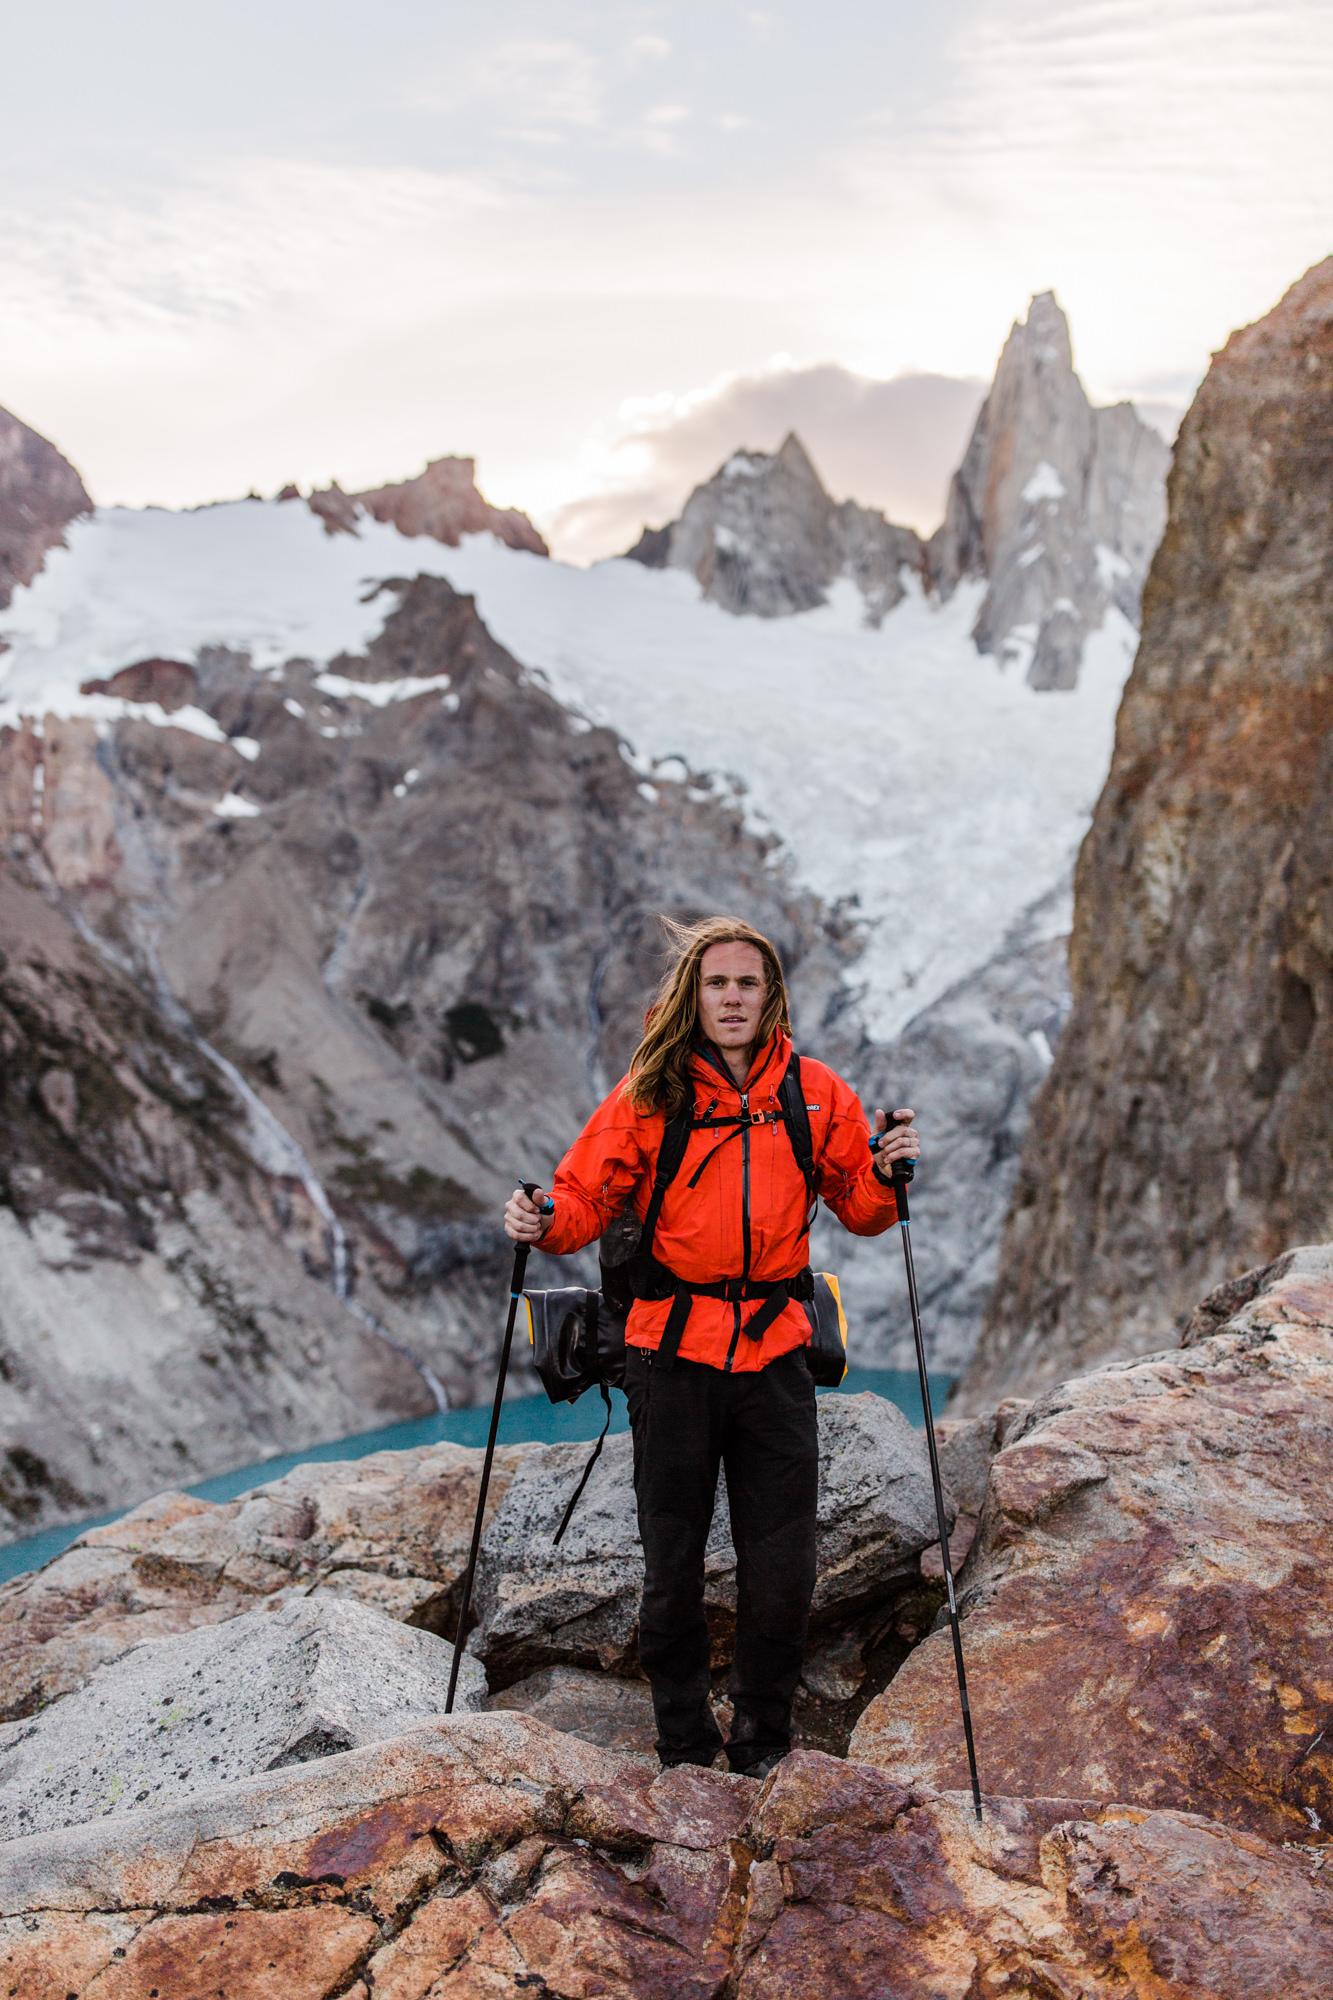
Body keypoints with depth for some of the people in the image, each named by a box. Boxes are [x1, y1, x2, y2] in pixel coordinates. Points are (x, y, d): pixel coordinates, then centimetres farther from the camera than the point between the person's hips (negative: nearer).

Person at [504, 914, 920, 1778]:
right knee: (672, 1560, 10)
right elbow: (589, 1193, 0)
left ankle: (762, 1741, 31)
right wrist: (545, 1220, -20)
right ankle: (684, 1744, 32)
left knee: (783, 1568, 6)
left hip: (775, 1352, 1)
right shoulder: (649, 1095, -1)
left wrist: (886, 1174, -11)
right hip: (673, 1350, -1)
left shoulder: (816, 1094, 4)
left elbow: (859, 1208, 10)